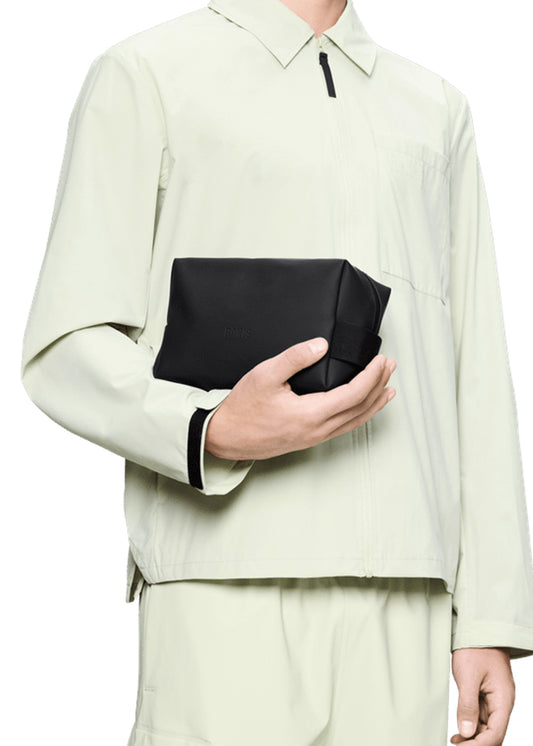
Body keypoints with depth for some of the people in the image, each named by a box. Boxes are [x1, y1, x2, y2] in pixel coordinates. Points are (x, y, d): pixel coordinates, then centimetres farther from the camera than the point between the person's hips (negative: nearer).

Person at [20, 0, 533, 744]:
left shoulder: (438, 110, 20)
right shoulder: (143, 77, 7)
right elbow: (67, 351, 0)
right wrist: (215, 431, -20)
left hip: (404, 598, 4)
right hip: (230, 584, -3)